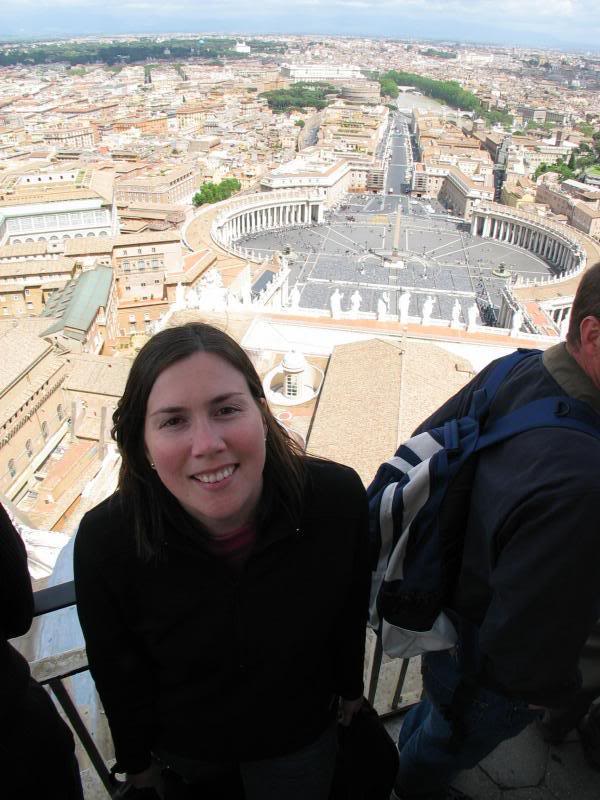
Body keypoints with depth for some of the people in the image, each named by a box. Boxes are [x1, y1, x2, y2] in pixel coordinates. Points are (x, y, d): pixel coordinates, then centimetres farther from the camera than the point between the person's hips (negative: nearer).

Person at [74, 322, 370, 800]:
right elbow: (118, 672, -13)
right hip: (184, 749, 1)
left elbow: (351, 612, -10)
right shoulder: (105, 541, -31)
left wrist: (350, 687, 6)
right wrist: (138, 759, 1)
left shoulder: (339, 497, -30)